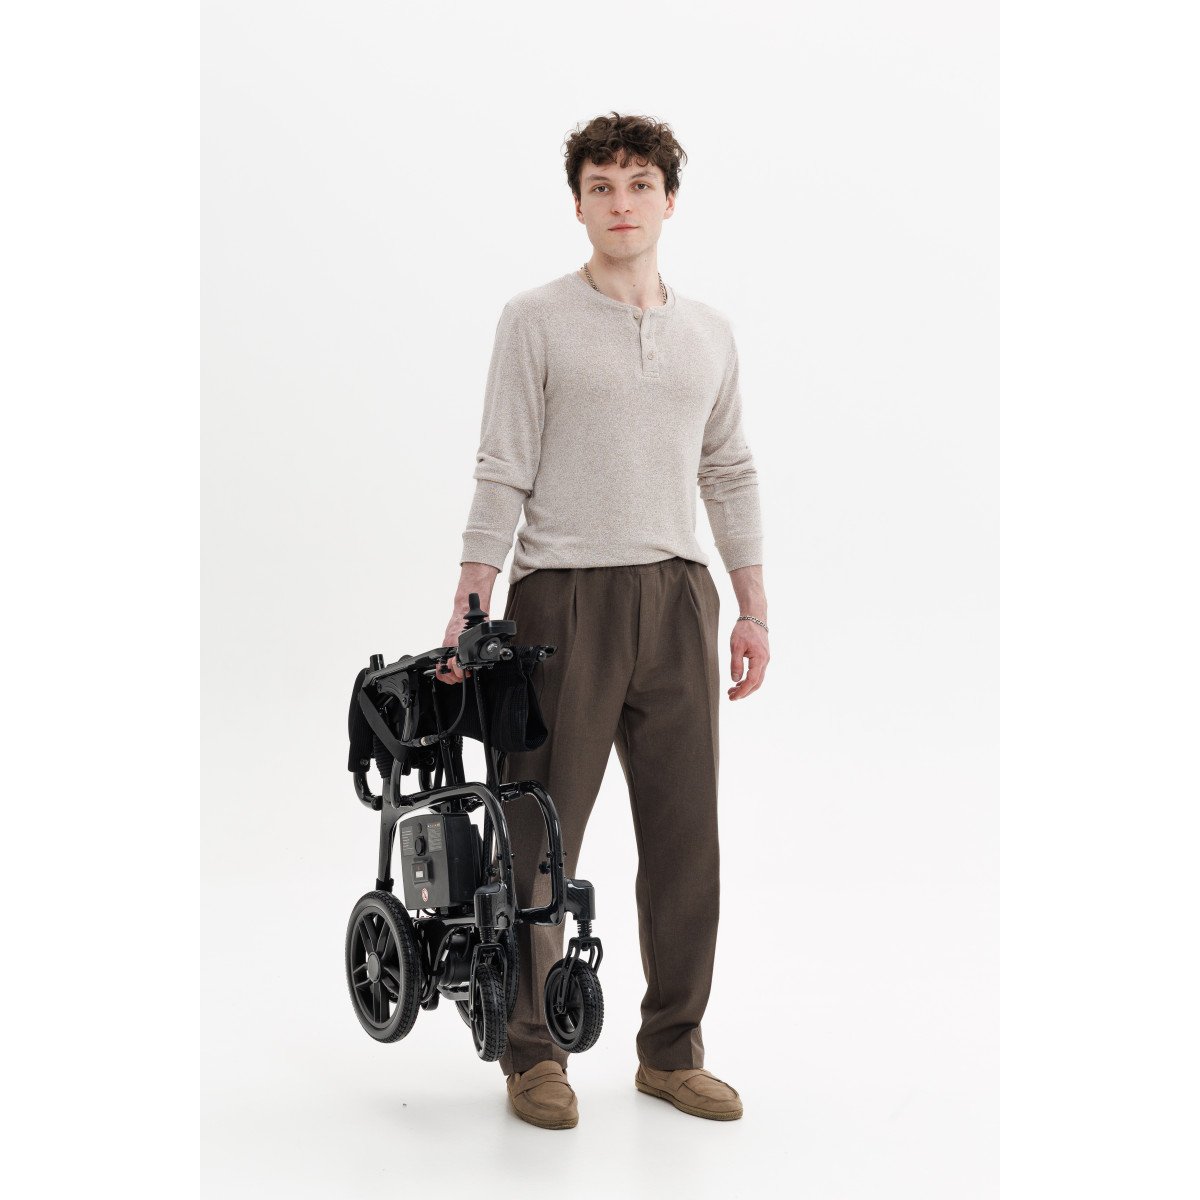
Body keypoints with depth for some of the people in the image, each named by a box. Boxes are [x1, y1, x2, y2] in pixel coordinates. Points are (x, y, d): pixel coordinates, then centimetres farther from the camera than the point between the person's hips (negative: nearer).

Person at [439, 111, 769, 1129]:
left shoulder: (711, 333, 13)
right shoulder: (537, 321, -1)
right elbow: (503, 475, -4)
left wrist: (754, 611, 13)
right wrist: (467, 613, -10)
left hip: (678, 597, 4)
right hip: (563, 596, -4)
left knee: (685, 837, 6)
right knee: (543, 836, 1)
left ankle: (672, 1051, 18)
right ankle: (533, 1054, 14)